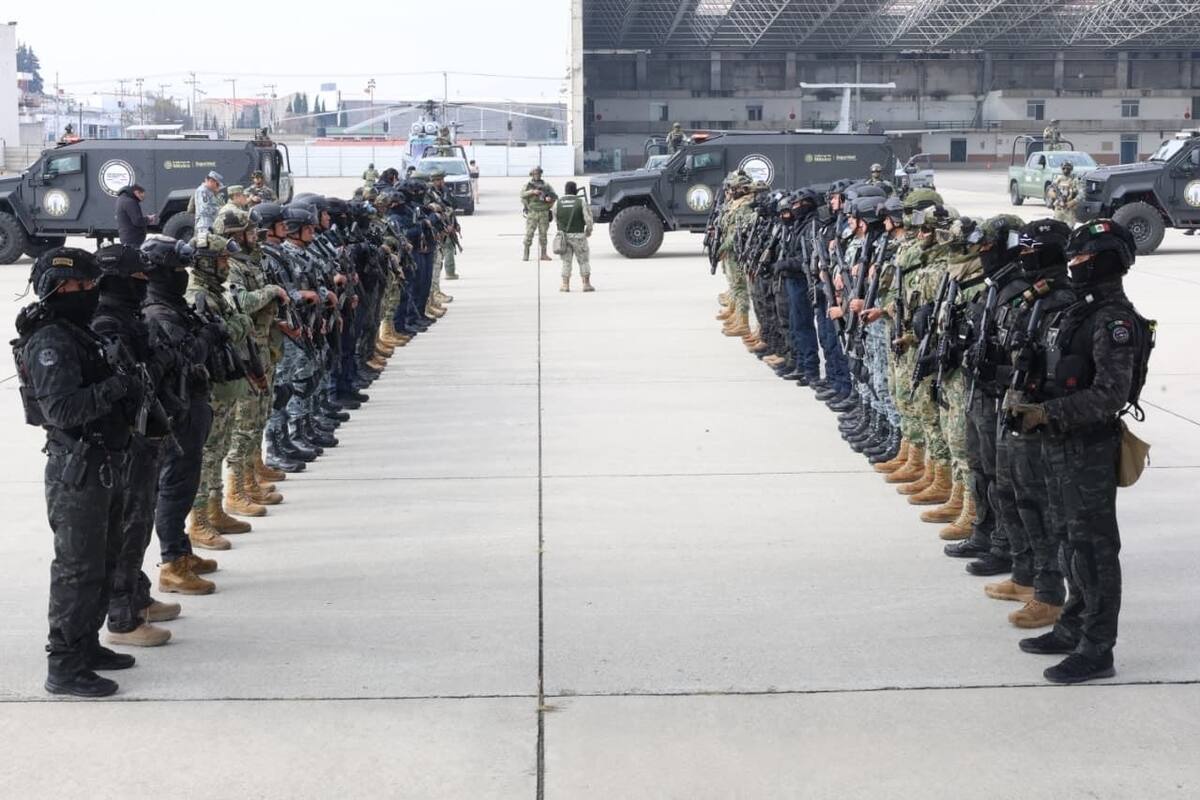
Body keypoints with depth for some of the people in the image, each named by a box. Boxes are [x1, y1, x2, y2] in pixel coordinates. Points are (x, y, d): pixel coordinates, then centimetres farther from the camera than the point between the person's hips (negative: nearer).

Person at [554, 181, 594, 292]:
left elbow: (556, 218, 7)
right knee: (583, 261, 8)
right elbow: (588, 218, -8)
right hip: (578, 235, -2)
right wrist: (589, 230, 8)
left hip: (563, 234, 2)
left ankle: (565, 285, 7)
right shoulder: (581, 202, -8)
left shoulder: (558, 203, -2)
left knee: (566, 261, 10)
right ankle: (586, 284, 8)